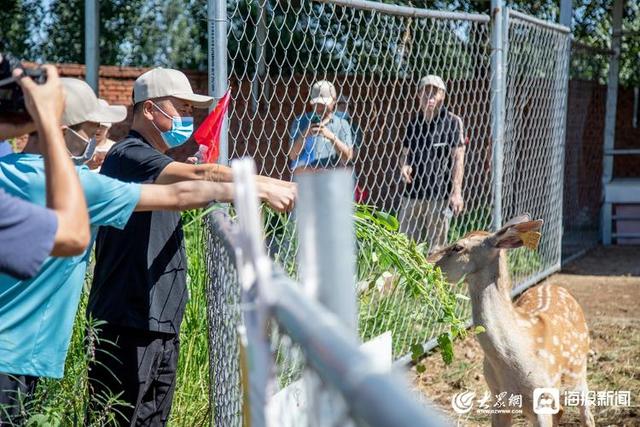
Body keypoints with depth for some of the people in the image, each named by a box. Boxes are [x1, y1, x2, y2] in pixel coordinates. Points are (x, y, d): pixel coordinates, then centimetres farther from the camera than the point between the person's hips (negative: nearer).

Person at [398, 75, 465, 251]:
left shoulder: (452, 122, -2)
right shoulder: (414, 123, 12)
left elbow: (458, 158, -6)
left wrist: (456, 192, -14)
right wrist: (404, 166, -4)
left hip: (440, 195, -5)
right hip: (413, 192, 5)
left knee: (436, 248, 1)